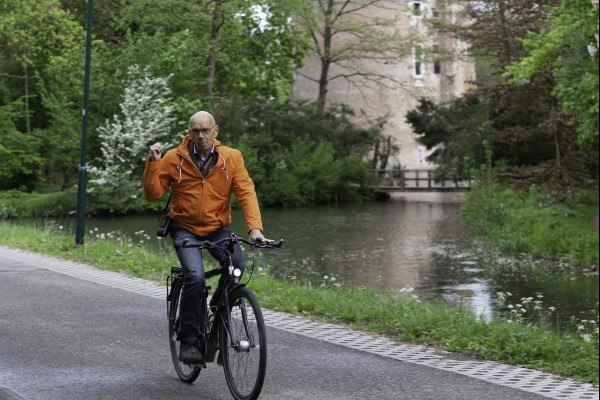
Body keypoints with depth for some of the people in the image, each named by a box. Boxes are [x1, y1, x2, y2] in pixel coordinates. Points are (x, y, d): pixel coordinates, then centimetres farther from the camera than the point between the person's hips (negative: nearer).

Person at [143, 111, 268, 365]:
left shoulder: (231, 158, -2)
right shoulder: (174, 159, -4)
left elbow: (246, 192, -10)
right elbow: (153, 194, -4)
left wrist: (255, 227, -24)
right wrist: (153, 163, -18)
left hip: (218, 228, 1)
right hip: (185, 229, -1)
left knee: (236, 263, -29)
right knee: (195, 277, -26)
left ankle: (218, 311, 1)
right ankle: (188, 340, -10)